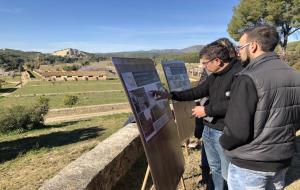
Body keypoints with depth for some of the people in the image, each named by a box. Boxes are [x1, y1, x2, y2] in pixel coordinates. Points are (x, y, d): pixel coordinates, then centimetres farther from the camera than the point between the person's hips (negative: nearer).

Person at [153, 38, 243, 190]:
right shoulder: (214, 75, 9)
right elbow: (197, 91, 15)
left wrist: (207, 110, -19)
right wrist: (171, 95, 8)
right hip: (208, 129, 8)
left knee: (228, 173, 8)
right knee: (214, 168, 23)